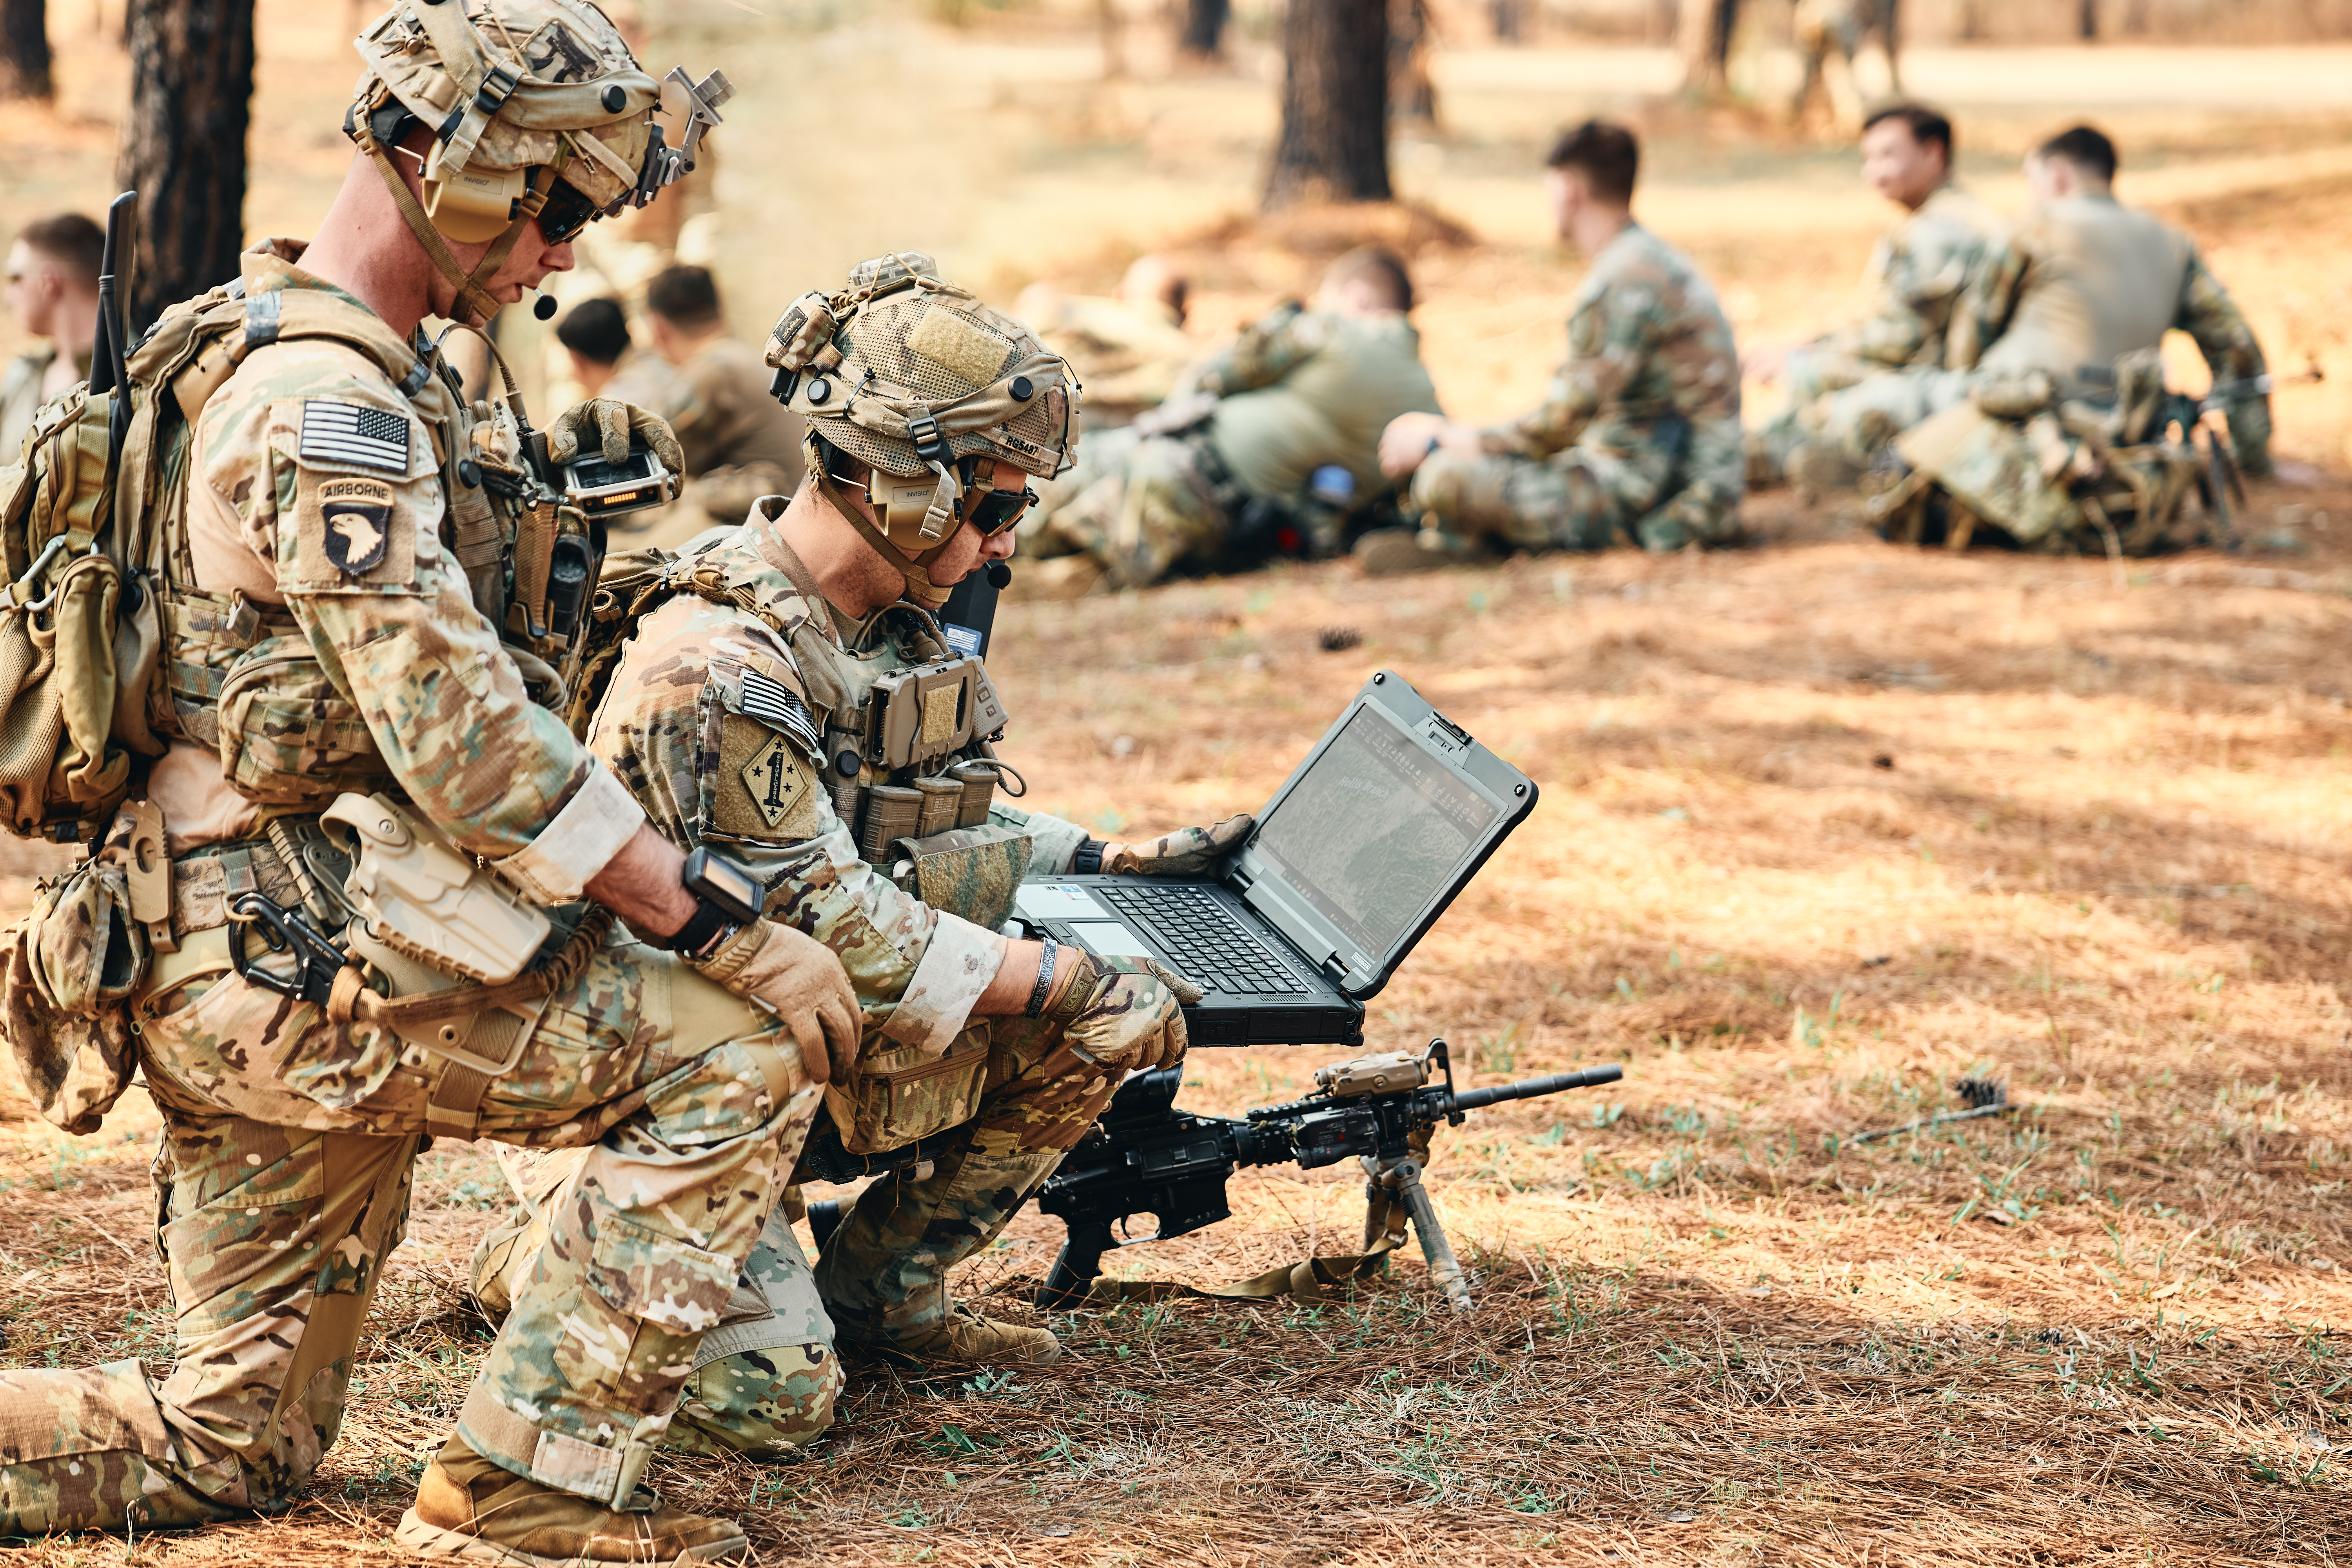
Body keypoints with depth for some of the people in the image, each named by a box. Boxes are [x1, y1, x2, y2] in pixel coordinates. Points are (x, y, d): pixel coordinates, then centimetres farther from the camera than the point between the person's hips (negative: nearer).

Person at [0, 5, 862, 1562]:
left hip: (238, 973, 10)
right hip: (293, 968, -10)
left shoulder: (365, 362, 14)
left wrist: (534, 452, 23)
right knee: (740, 1052, -11)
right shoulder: (329, 405, -19)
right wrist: (724, 931, -21)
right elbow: (469, 752, -25)